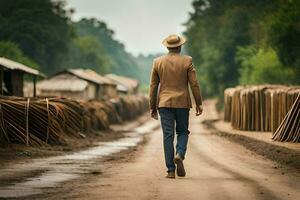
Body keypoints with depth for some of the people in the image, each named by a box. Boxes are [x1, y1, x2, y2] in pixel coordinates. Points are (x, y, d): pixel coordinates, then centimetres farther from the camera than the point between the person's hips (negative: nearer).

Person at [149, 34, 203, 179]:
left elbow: (153, 86, 5)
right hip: (182, 103, -1)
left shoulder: (158, 62, 3)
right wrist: (198, 103, 2)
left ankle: (171, 170, -4)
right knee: (182, 132, 15)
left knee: (168, 135, 1)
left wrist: (153, 107, 10)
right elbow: (194, 84, -5)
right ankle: (179, 155, -13)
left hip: (164, 103, 1)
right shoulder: (187, 61, -2)